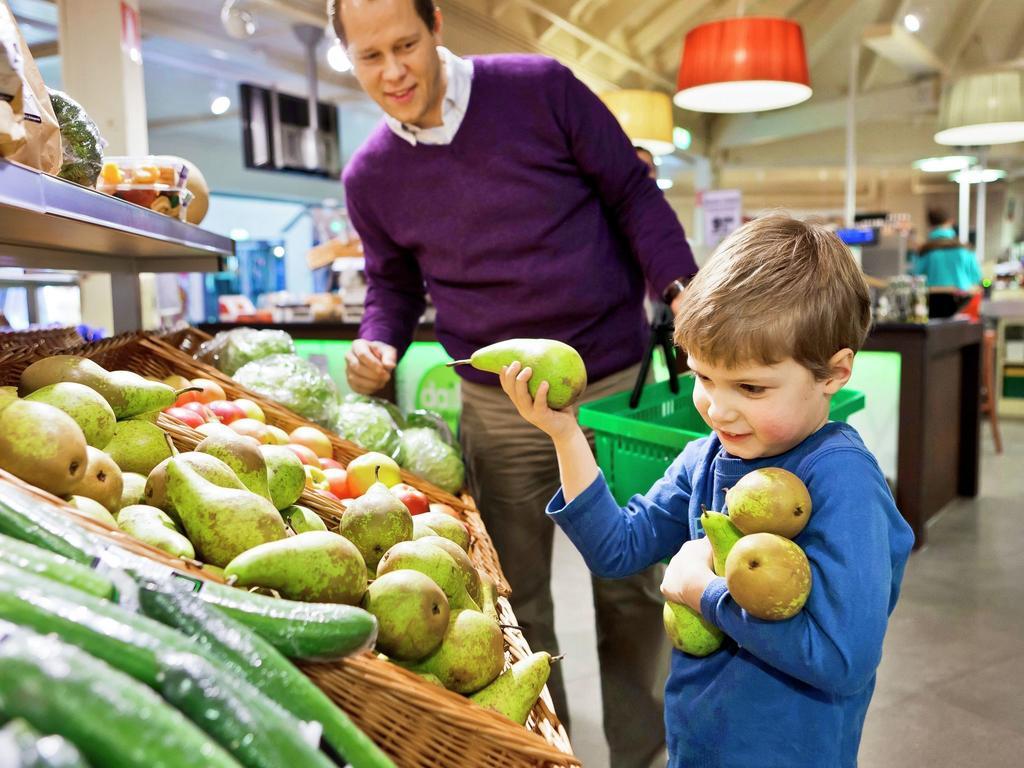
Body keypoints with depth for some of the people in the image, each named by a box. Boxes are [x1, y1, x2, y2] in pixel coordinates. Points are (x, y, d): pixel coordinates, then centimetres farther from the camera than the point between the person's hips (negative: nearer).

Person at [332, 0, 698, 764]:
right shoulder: (370, 176, 1)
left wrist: (681, 288, -12)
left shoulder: (542, 88, -7)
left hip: (615, 386, -1)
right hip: (502, 410, 2)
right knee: (518, 599, 13)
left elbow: (632, 194, -1)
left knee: (631, 586, 10)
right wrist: (377, 344, -6)